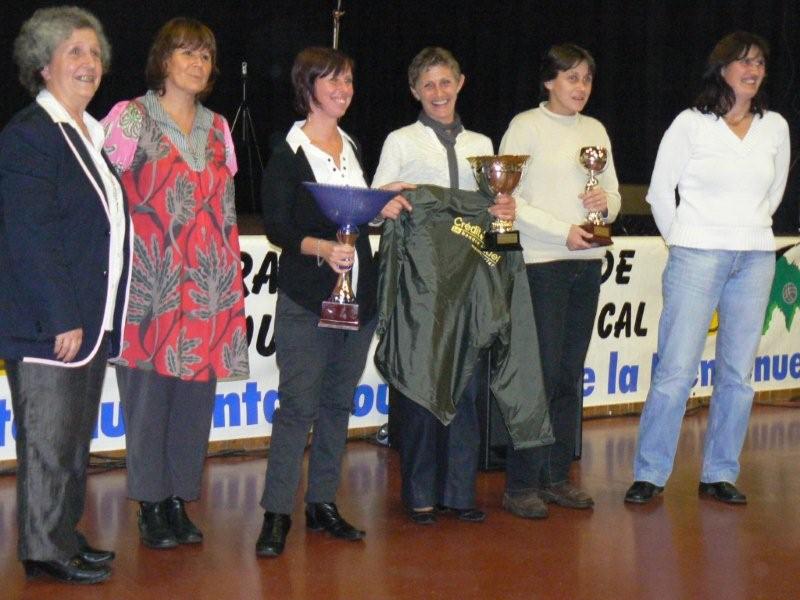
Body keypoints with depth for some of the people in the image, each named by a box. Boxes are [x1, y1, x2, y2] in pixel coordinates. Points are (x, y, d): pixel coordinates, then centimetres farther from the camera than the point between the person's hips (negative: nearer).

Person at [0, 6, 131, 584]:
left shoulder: (93, 136, 16)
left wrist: (98, 316, 14)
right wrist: (62, 319, -20)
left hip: (89, 319, 9)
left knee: (77, 435, 15)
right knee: (48, 439, -1)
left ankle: (66, 535, 26)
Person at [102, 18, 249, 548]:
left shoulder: (217, 128, 15)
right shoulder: (130, 118, 0)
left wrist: (232, 276, 12)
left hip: (207, 286, 4)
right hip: (149, 282, -4)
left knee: (196, 393, 5)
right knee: (149, 392, 0)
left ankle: (180, 500, 17)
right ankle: (151, 507, 11)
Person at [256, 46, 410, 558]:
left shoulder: (353, 146, 14)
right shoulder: (288, 152, -6)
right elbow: (277, 227, -11)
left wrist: (381, 209, 4)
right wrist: (321, 247, -25)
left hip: (358, 294, 6)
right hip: (306, 298, -6)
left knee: (339, 401, 10)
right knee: (299, 404, -8)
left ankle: (323, 503, 18)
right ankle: (277, 513, -4)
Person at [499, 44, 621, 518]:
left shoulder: (596, 130, 15)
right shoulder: (526, 126, -2)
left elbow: (614, 195, 19)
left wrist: (606, 203, -5)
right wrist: (563, 232, -15)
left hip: (587, 263, 6)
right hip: (540, 261, -6)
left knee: (570, 372, 8)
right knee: (541, 371, -8)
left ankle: (558, 476, 16)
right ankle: (521, 484, -3)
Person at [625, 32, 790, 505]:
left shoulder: (776, 127, 10)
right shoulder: (691, 124, -1)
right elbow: (660, 190, 4)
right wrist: (683, 240, 7)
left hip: (755, 259, 4)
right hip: (698, 257, -4)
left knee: (738, 374, 5)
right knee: (676, 370, -7)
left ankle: (720, 475, 14)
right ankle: (650, 475, 0)